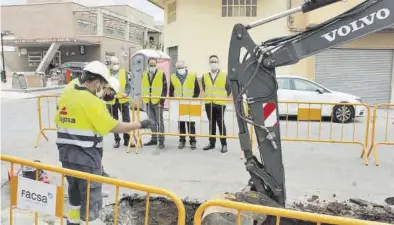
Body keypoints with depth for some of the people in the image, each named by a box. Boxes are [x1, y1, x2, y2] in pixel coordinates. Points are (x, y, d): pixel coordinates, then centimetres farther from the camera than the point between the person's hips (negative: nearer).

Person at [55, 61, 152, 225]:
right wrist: (140, 125, -9)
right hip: (86, 157, -8)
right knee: (91, 197, 4)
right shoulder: (92, 102, -18)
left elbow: (58, 122, 13)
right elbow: (113, 127, -17)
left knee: (75, 189, 26)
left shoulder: (66, 94, 5)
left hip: (65, 153, 8)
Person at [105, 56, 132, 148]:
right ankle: (117, 140, 19)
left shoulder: (123, 72, 5)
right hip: (111, 101, 0)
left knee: (126, 120, 3)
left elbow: (128, 85, 2)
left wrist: (126, 93, -15)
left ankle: (127, 139, 14)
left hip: (123, 100, 1)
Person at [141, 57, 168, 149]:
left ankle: (161, 140, 4)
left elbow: (164, 88, -6)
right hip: (148, 102, 5)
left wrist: (162, 100, -12)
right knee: (152, 122, 12)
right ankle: (154, 139, 22)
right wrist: (144, 99, 11)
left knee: (159, 122, -2)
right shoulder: (144, 74, 11)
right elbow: (143, 87, 17)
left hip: (157, 102, -5)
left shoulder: (161, 74, -3)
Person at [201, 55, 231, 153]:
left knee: (221, 123, -1)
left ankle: (224, 144, 8)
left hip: (220, 104, -3)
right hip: (208, 104, 3)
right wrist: (207, 97, 10)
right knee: (211, 123, 10)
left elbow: (228, 89, 3)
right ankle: (212, 143, 19)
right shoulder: (205, 76, 8)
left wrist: (223, 98, 1)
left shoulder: (224, 75, 0)